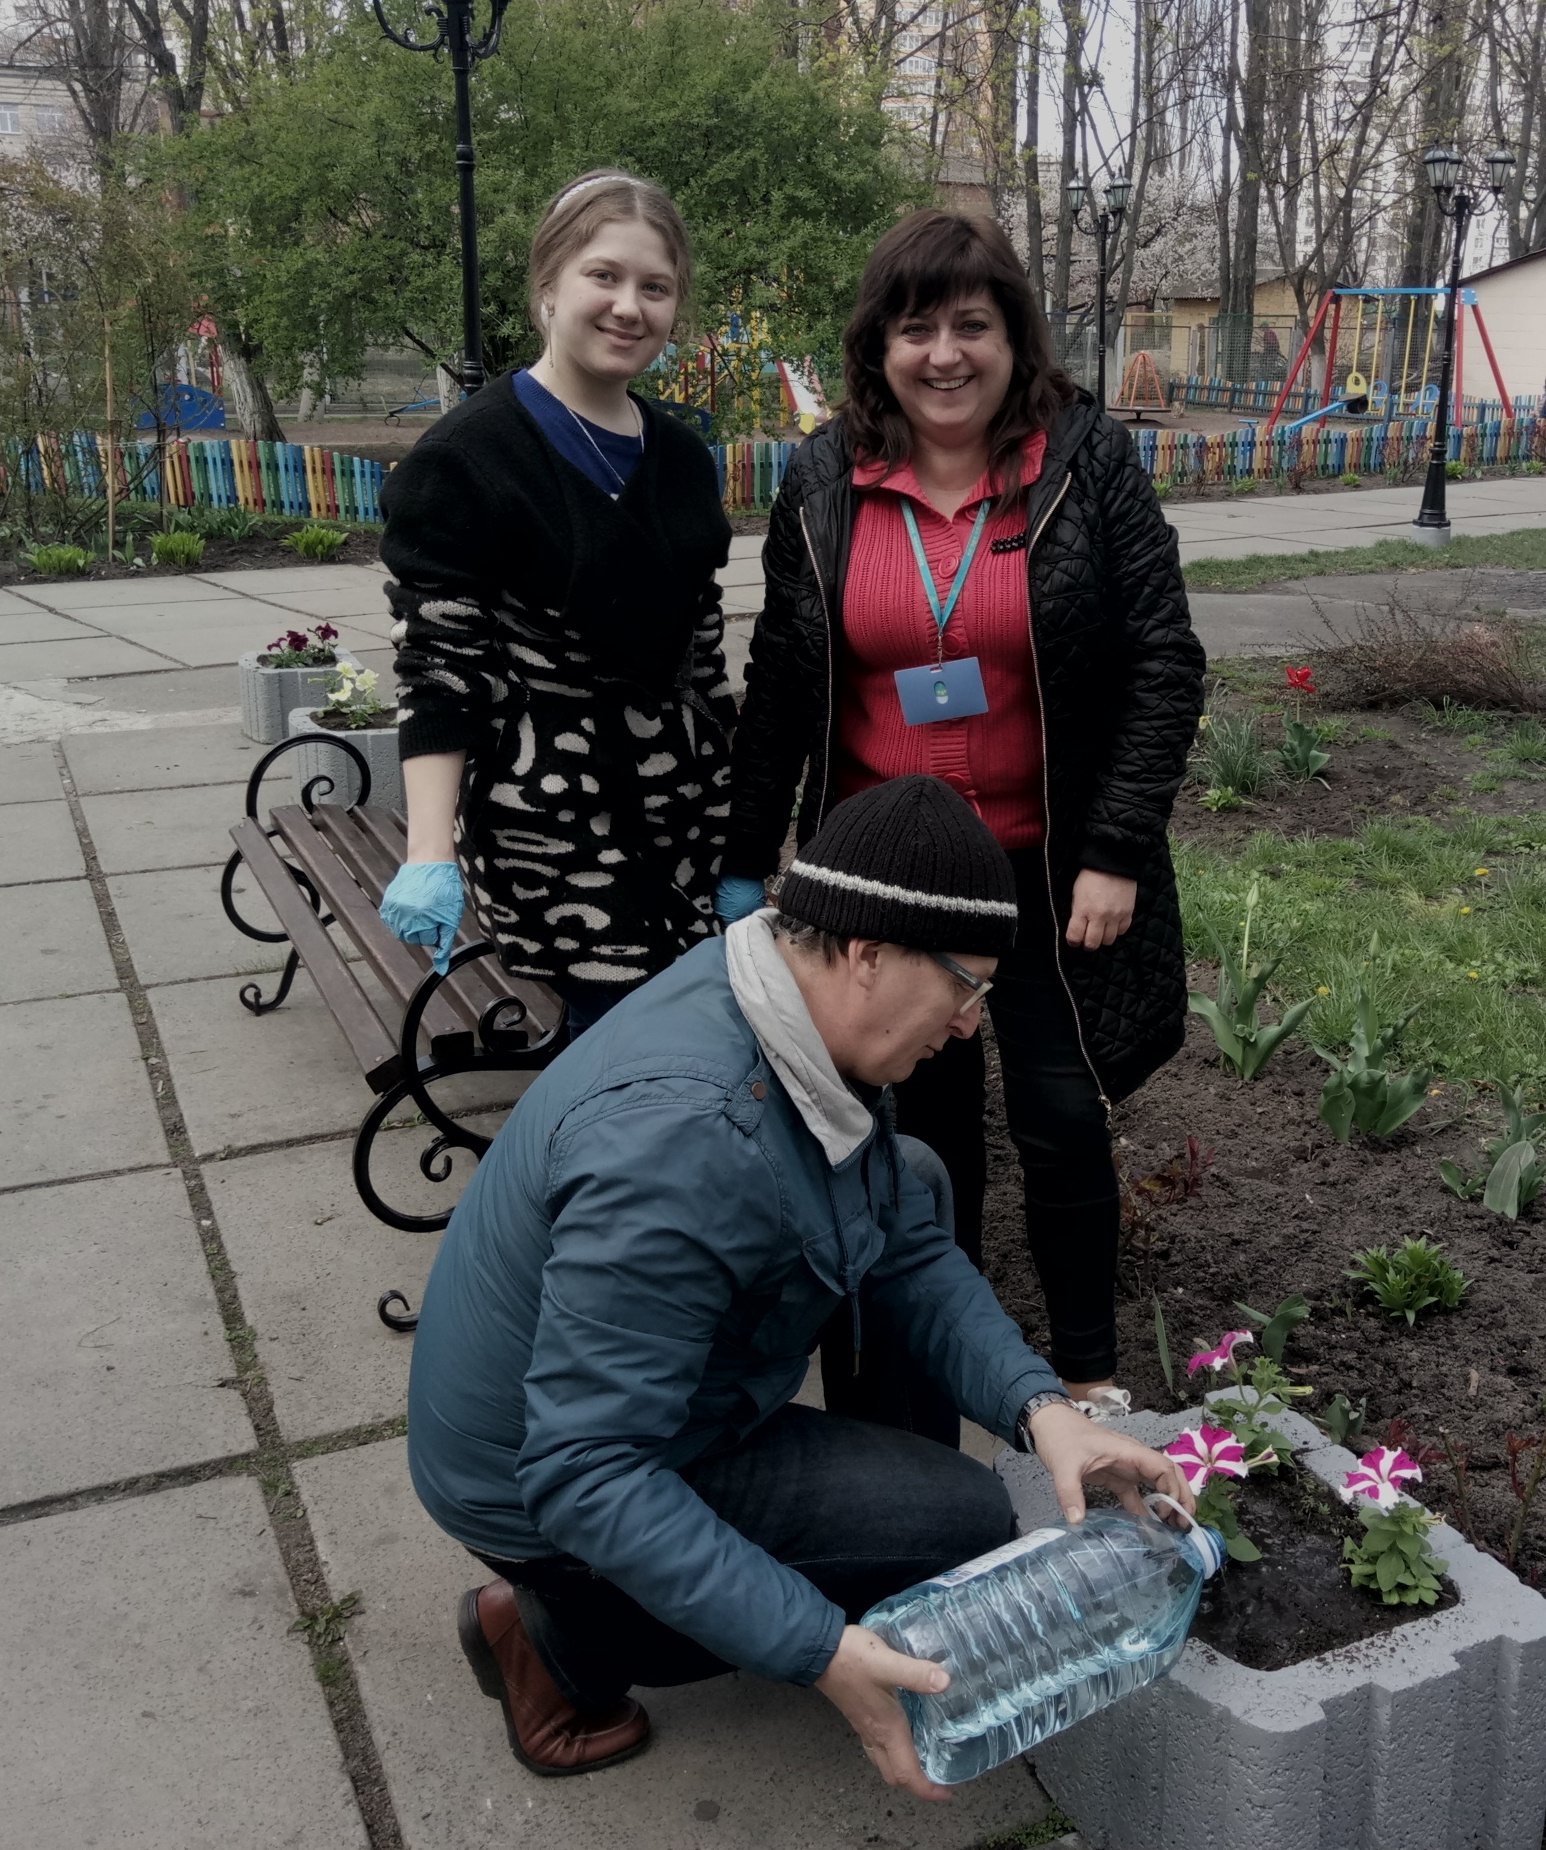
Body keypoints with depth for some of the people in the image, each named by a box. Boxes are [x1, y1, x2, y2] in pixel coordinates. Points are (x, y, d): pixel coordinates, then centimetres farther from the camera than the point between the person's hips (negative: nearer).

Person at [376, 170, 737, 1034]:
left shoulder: (681, 458, 13)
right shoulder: (471, 459, -7)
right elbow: (439, 669, -10)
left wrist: (737, 819, 18)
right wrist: (431, 856, -18)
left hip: (683, 803, 6)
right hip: (548, 817, -6)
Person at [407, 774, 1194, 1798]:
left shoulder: (798, 1012, -10)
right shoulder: (682, 1141, -39)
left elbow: (907, 1251, -1)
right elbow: (583, 1476, -36)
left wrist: (1041, 1406, -14)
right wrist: (818, 1652, -37)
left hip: (645, 1379, 9)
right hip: (547, 1491, -8)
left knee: (911, 1179, 8)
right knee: (968, 1519, -8)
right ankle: (563, 1638, 0)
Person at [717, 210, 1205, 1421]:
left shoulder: (1089, 461, -6)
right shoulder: (825, 482, 0)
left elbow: (1165, 664, -7)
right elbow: (781, 682, 6)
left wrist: (1117, 852, -13)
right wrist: (744, 863, 5)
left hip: (1046, 870, -1)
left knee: (1064, 1120, 5)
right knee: (924, 1128, 12)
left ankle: (1088, 1371, 28)